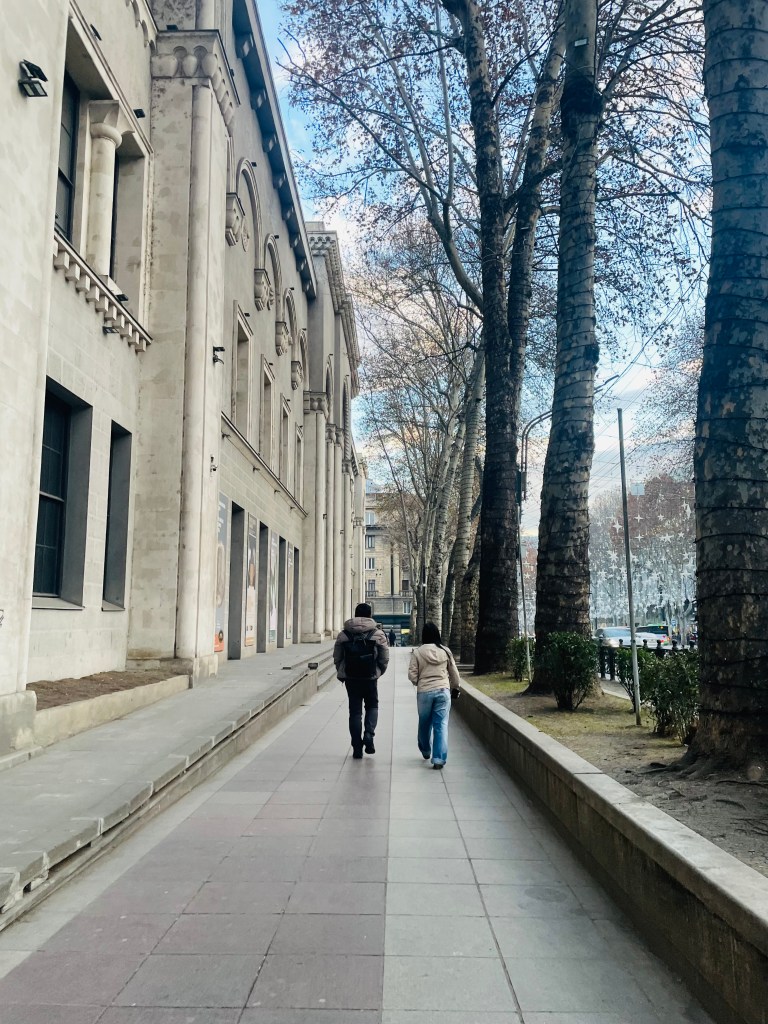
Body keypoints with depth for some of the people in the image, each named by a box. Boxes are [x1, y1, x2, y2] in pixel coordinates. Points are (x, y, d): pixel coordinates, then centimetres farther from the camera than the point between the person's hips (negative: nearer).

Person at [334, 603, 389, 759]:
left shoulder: (344, 634, 0)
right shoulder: (377, 634, -4)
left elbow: (337, 657, 4)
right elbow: (385, 658, -2)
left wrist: (342, 673, 19)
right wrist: (379, 672, 15)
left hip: (350, 677, 1)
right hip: (370, 677, -1)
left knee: (355, 711, 8)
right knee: (372, 705, 20)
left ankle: (357, 748, 8)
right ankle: (369, 734, -3)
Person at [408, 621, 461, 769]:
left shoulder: (418, 652, -5)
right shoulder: (445, 651, 0)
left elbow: (412, 675, -5)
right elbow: (454, 673, 8)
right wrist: (456, 687, 25)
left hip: (424, 692, 0)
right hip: (443, 691, 0)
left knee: (424, 723, 19)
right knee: (441, 725, 2)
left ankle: (425, 751, 39)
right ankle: (439, 759, -3)